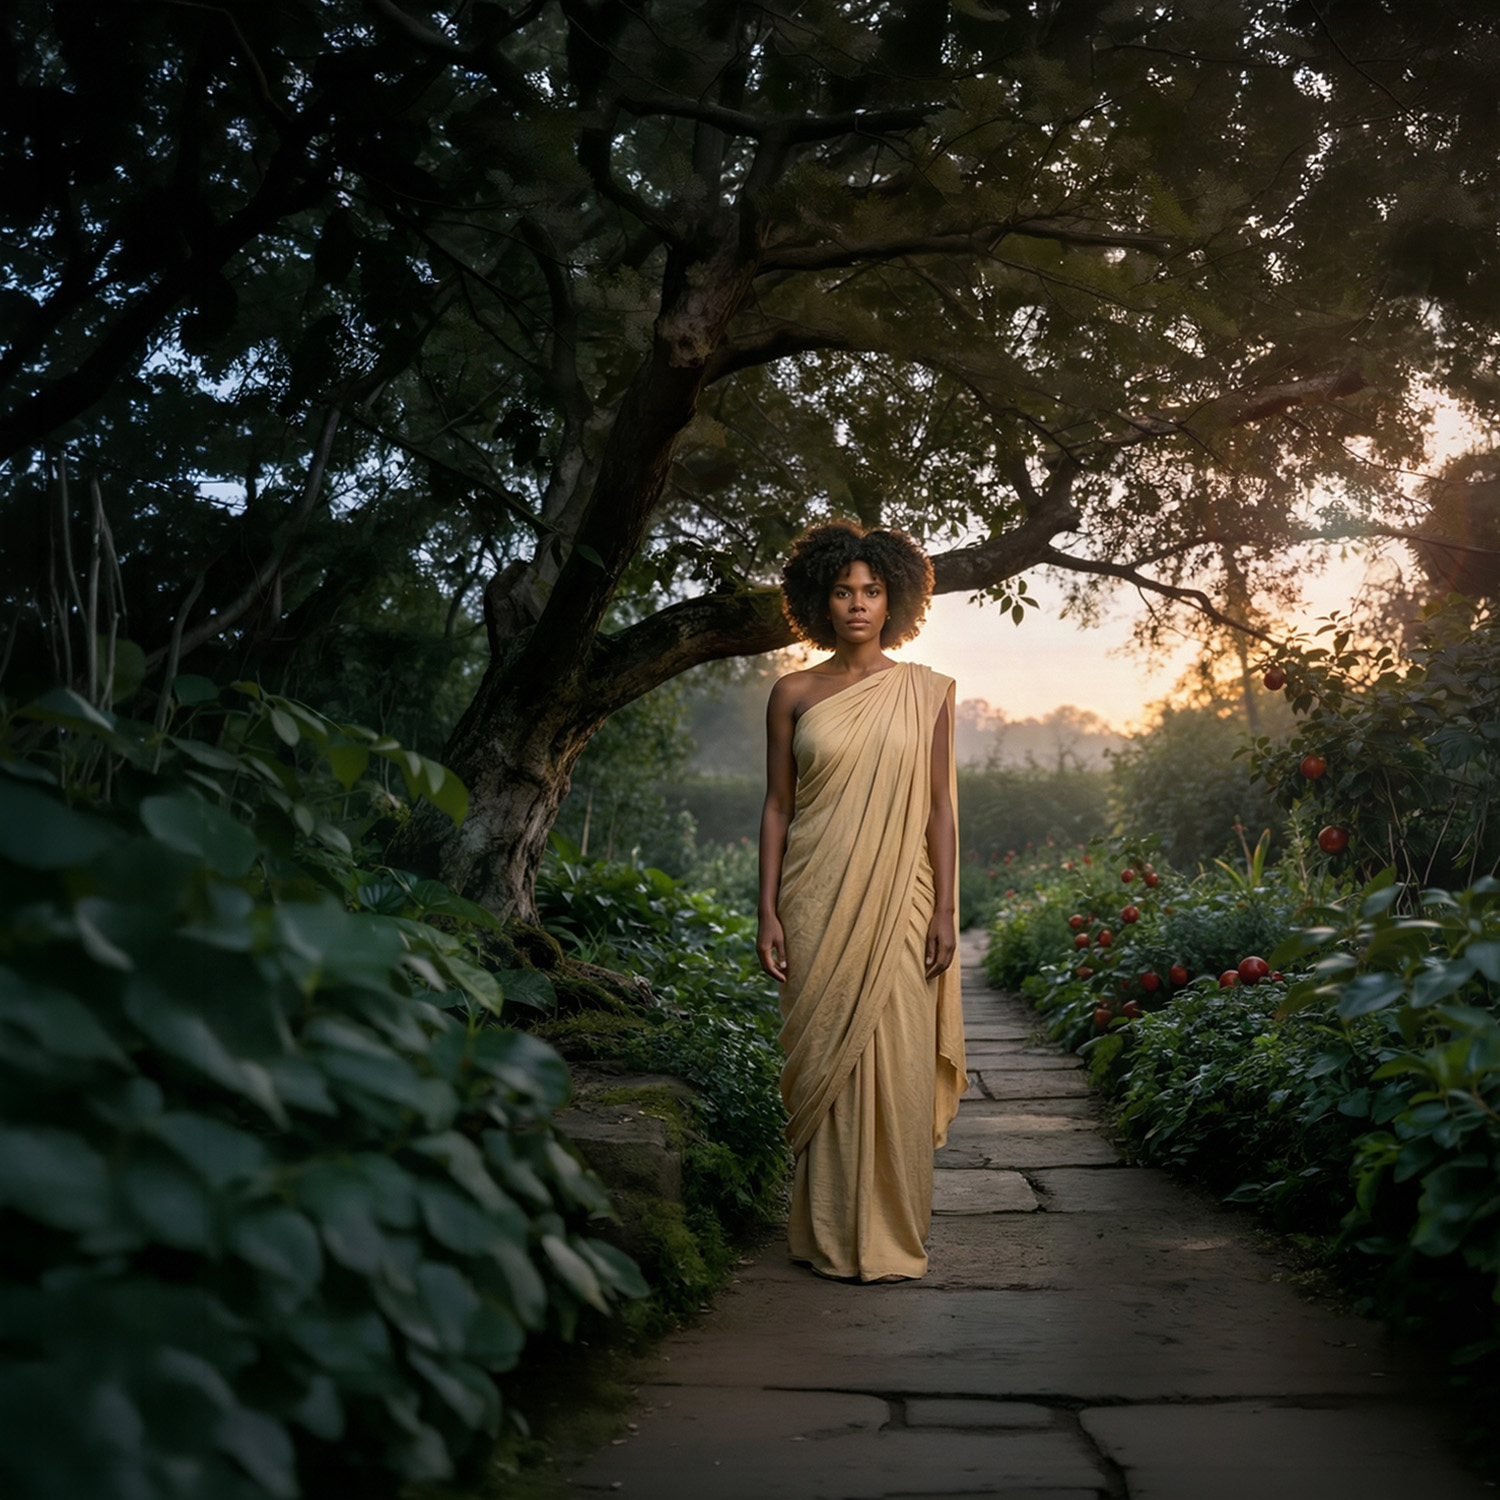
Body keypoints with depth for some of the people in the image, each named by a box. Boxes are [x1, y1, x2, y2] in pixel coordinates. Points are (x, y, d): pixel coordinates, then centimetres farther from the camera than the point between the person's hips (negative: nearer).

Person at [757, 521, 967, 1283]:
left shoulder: (925, 691, 6)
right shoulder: (793, 694, 6)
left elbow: (938, 807, 5)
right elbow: (777, 806, 6)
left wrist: (945, 909, -2)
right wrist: (768, 913, -1)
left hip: (898, 900, 0)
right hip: (819, 904, 0)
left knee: (897, 1063, 0)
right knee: (826, 1061, 2)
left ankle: (893, 1233, 13)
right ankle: (831, 1234, 14)